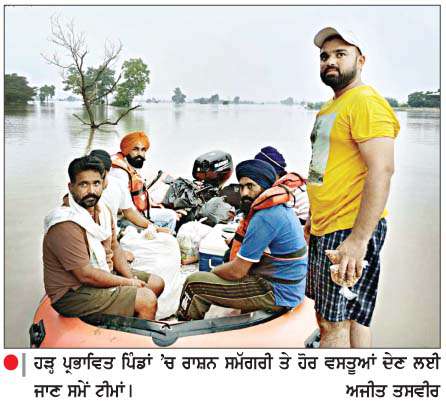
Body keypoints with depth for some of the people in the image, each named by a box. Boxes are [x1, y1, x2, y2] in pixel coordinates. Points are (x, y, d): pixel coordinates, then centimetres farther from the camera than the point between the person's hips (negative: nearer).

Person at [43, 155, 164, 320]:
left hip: (102, 273, 9)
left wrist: (131, 277, -4)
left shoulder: (103, 211, 3)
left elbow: (114, 247, 11)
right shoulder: (66, 226, -27)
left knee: (156, 283, 11)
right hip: (73, 293, -9)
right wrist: (128, 283, -16)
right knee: (147, 299, -18)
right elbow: (86, 275, -26)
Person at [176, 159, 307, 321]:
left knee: (194, 282, -6)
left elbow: (236, 271, -18)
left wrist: (213, 270, 0)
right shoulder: (282, 207, 9)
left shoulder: (264, 218, -22)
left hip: (275, 294, -10)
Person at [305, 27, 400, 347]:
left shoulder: (366, 102, -12)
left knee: (336, 324, -3)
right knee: (329, 318, 17)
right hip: (325, 230, 10)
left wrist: (358, 240, -26)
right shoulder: (330, 107, 19)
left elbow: (381, 171, -22)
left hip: (351, 231, -10)